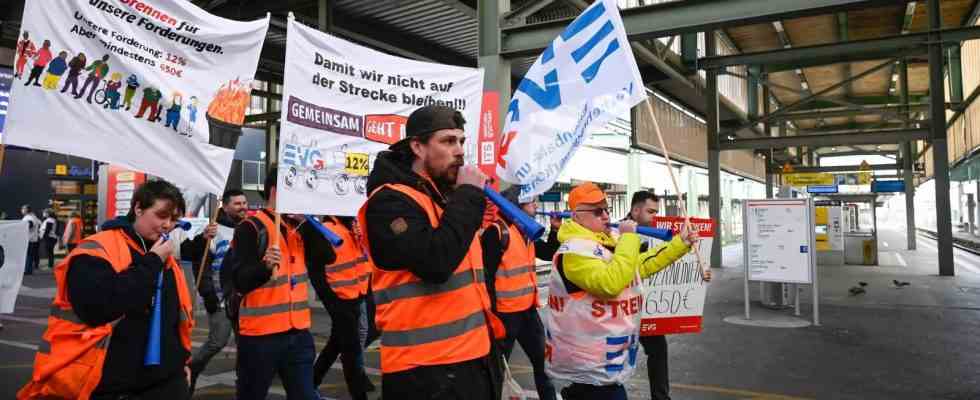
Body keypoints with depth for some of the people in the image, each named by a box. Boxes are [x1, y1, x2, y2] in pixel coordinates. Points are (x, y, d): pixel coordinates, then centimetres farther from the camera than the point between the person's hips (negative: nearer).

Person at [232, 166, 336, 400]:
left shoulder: (298, 228, 11)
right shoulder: (251, 227, -10)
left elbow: (327, 257, 3)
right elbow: (240, 282, -18)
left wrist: (307, 222, -6)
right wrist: (265, 266, -37)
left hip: (298, 331, 6)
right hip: (260, 333, -6)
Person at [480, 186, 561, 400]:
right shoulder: (496, 231, -15)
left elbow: (548, 253, 21)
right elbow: (487, 275, -19)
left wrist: (555, 229, 7)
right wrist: (491, 312, -20)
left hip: (528, 309, 8)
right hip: (505, 312, -8)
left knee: (543, 360, 18)